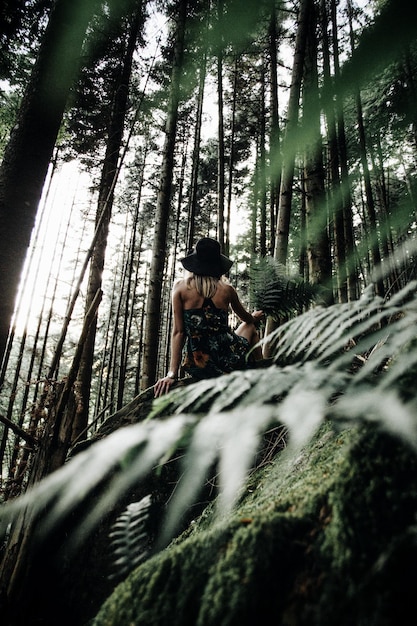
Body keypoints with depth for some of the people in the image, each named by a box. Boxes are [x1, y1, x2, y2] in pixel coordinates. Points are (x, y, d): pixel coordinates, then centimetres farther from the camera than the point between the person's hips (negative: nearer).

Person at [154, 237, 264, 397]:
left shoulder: (180, 287, -6)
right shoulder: (226, 289, -3)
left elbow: (178, 332, -9)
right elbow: (246, 318, 16)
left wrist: (172, 373, -6)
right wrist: (255, 317, 40)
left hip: (196, 368, 1)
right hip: (228, 362, -1)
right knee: (250, 326, 31)